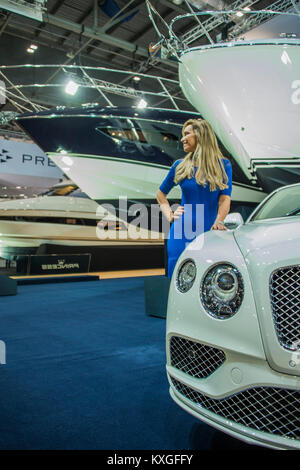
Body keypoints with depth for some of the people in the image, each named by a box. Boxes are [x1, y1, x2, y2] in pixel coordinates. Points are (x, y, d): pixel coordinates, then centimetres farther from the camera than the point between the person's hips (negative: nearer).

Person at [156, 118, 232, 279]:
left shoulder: (223, 165, 4)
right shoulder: (180, 166, 7)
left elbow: (225, 198, -3)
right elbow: (160, 194, 19)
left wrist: (219, 221, -20)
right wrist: (170, 215, 5)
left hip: (208, 234, -1)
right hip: (181, 234, 1)